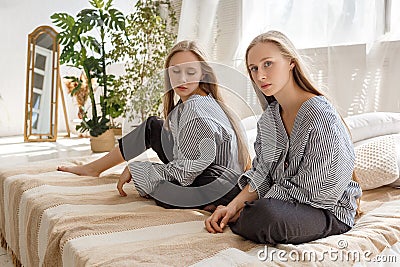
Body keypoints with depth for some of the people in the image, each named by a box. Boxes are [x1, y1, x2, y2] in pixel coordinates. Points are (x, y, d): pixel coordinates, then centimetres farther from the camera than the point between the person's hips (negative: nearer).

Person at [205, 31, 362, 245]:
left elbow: (312, 189, -20)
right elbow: (262, 174, 4)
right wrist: (233, 206, -14)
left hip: (328, 210, -7)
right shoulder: (269, 118, 5)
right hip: (281, 200, 7)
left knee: (267, 215, -36)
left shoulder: (320, 116, -22)